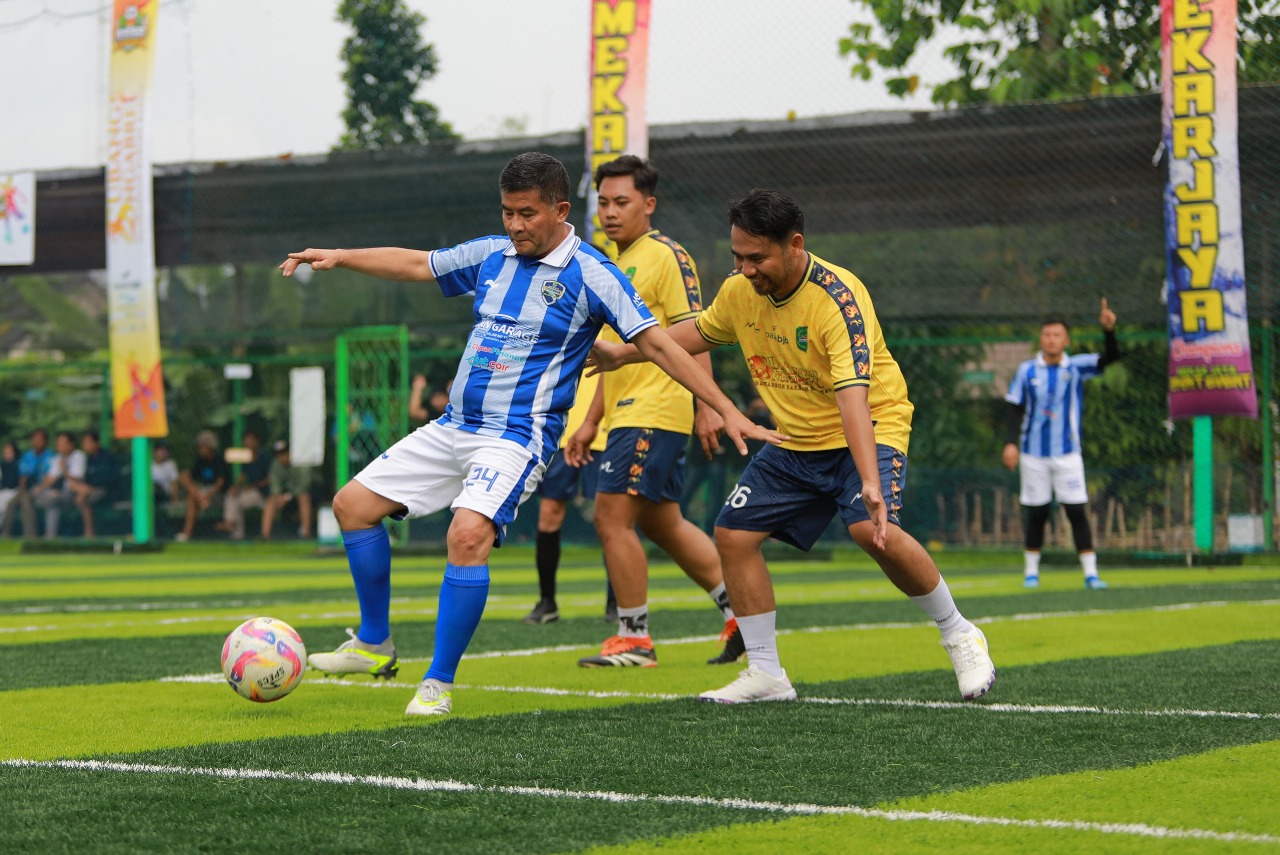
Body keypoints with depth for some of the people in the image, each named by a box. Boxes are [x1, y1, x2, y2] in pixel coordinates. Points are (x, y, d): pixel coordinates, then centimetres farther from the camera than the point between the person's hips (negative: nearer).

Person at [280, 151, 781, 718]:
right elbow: (413, 264, 22)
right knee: (353, 504, 4)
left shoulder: (590, 274, -9)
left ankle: (438, 686, -19)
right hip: (451, 428, 7)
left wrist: (726, 410, -16)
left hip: (516, 438, -7)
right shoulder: (490, 256, 8)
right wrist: (338, 257, 14)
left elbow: (656, 344, -11)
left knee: (468, 534, -30)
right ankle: (374, 646, 19)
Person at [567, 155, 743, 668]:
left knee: (612, 516, -11)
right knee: (661, 523, 13)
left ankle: (634, 640, -3)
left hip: (653, 413, -10)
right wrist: (591, 422, 23)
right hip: (627, 412, 10)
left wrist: (707, 405, -22)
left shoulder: (666, 256, -9)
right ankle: (741, 613, 21)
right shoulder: (615, 266, 19)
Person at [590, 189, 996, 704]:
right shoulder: (740, 292, -6)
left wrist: (870, 482, -46)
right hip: (795, 443, 7)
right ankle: (766, 674, 11)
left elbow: (852, 395, -37)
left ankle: (960, 637, -8)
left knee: (871, 529, -30)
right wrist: (622, 355, 20)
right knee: (732, 535, -1)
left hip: (869, 429, -7)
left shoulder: (838, 298, -27)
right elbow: (698, 332, 18)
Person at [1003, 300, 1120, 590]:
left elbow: (1110, 357, -15)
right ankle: (1031, 571, 17)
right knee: (1035, 513, 6)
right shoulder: (1027, 370, 1)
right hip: (1033, 454, 1)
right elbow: (1015, 410, 3)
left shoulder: (1077, 367, -1)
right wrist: (1010, 442, -9)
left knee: (1077, 511, -5)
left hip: (1067, 454, -1)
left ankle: (1090, 572, -4)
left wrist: (1108, 330, -33)